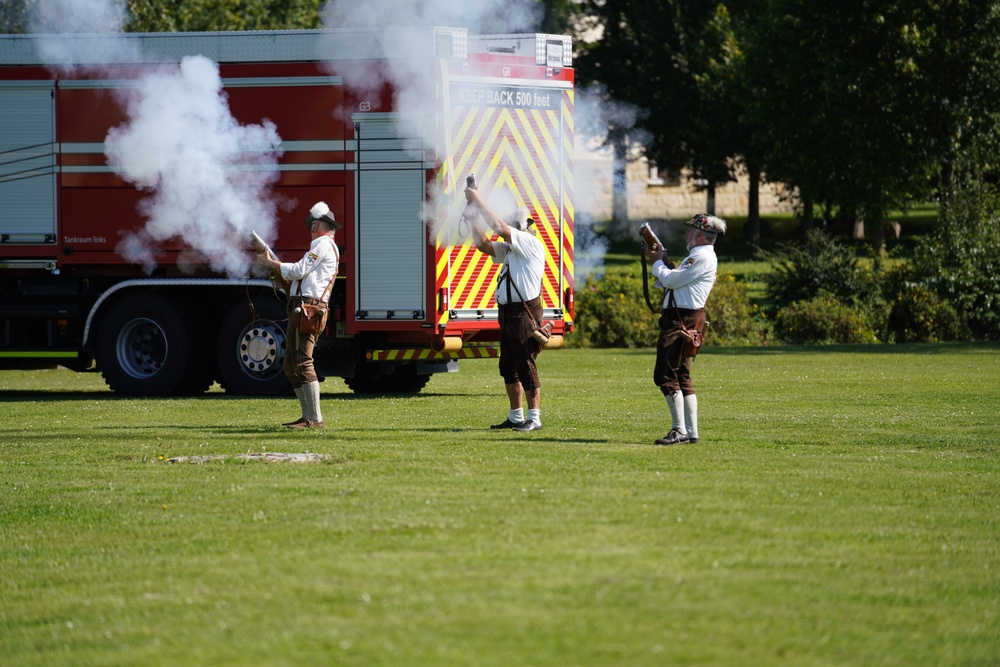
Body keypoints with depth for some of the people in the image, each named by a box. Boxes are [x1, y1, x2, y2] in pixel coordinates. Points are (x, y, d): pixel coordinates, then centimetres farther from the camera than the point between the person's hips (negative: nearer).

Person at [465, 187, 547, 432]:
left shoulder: (531, 244, -11)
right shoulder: (510, 249, 17)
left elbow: (499, 227, -21)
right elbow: (483, 245, 15)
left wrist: (478, 202, -13)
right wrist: (474, 213, 6)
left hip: (524, 312, -10)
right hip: (507, 311, 10)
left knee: (526, 366, -9)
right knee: (508, 367, 13)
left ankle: (534, 418, -6)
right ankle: (516, 417, 19)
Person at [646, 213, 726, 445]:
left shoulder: (703, 257, -14)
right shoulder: (697, 256, 22)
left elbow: (671, 280, -17)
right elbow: (667, 283, 22)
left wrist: (657, 262, 0)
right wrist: (661, 260, 11)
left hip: (683, 320, -11)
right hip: (677, 319, 11)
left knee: (666, 376, -13)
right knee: (681, 377, 12)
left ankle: (679, 430, -15)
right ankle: (691, 432, 13)